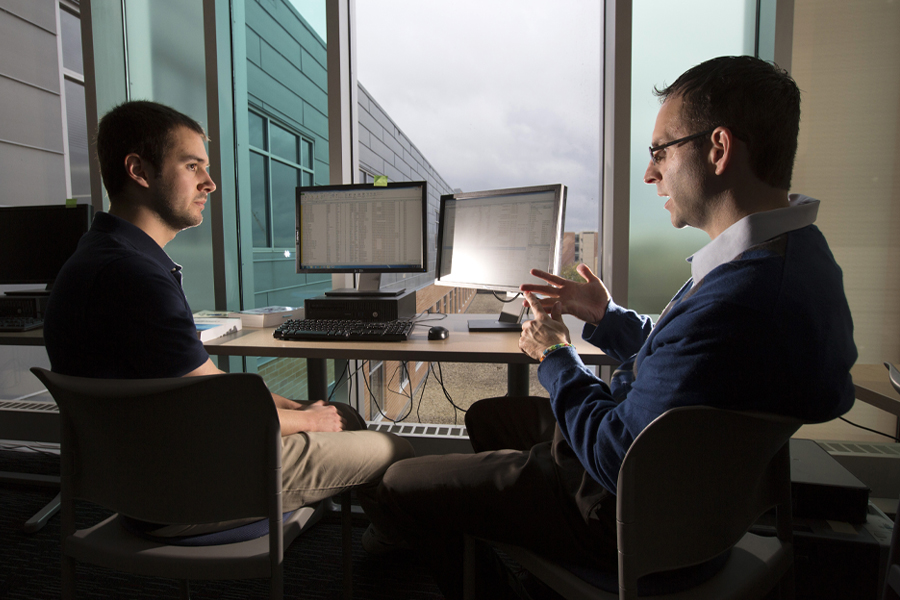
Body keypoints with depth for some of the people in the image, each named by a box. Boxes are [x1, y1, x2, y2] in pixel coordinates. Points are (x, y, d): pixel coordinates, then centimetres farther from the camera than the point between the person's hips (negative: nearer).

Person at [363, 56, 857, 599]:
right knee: (486, 416, 27)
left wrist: (555, 357, -12)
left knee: (400, 488, -1)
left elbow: (618, 458, -26)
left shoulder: (735, 301, -36)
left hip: (629, 509, -10)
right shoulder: (796, 248, -1)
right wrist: (607, 316, 6)